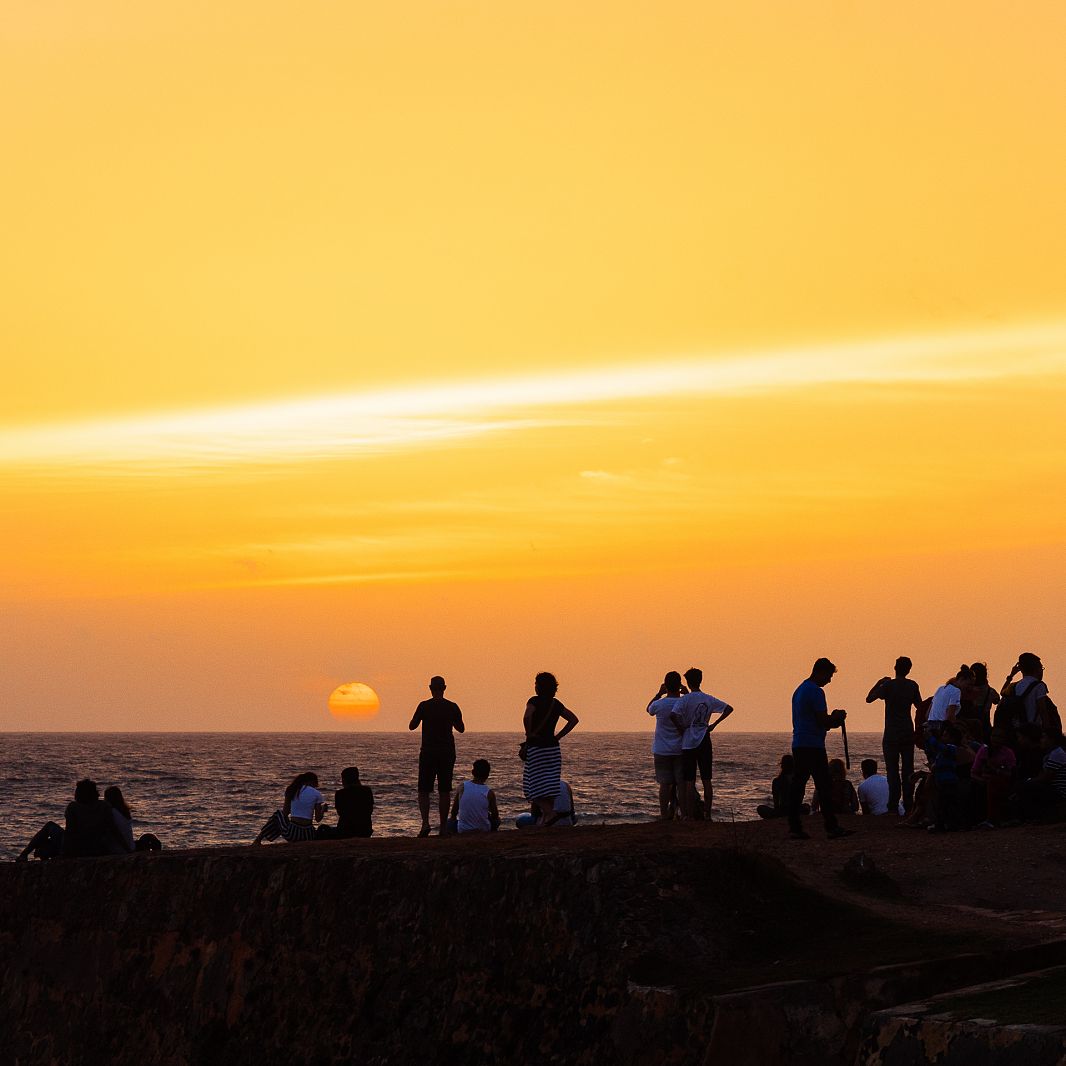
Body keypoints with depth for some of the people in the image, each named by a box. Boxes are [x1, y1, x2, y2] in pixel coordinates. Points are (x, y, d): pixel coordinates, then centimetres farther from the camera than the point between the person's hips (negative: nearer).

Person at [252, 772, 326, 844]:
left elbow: (285, 813, 7)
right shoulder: (317, 794, 1)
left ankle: (258, 840, 27)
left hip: (292, 833, 0)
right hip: (309, 835, 0)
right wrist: (323, 809, 21)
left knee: (278, 814, 31)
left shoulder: (292, 791, 5)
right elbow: (318, 819, 2)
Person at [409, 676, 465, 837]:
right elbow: (461, 729, 10)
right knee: (444, 791, 8)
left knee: (424, 791, 4)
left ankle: (425, 822, -16)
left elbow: (412, 726, 0)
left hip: (428, 752, -2)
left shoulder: (424, 706, -7)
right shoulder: (452, 707, -1)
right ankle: (443, 827, 8)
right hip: (447, 753, 2)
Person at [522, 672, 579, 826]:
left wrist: (529, 733, -12)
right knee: (549, 787, 10)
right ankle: (547, 819, 10)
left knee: (533, 788, -3)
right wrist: (559, 736, 11)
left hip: (536, 748, -6)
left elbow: (527, 717, -28)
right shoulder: (556, 704, 9)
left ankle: (549, 813, -20)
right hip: (553, 748, 6)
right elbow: (573, 719, 11)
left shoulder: (534, 701, -9)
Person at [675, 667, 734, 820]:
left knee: (689, 782, 0)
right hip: (705, 743, 3)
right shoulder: (709, 699, 4)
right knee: (707, 780, 7)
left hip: (688, 744, -3)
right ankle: (707, 814, 6)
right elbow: (729, 709, 6)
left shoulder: (685, 699, -8)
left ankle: (690, 815, -2)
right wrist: (714, 725, 8)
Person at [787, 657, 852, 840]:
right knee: (824, 787, -6)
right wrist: (838, 718, 4)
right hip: (813, 746, -9)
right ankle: (832, 827, -7)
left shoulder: (799, 690, 19)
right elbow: (823, 721, -15)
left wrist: (832, 720, 19)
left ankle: (794, 827, 3)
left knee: (797, 786, 5)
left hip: (798, 745, 9)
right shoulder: (815, 692, -12)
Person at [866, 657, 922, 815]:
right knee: (908, 769, 8)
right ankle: (908, 803, 6)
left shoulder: (888, 685, -11)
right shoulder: (912, 686, 2)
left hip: (891, 734, -4)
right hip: (908, 733, 4)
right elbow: (919, 705, 15)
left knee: (892, 769, -5)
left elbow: (869, 698, -4)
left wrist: (879, 682, 7)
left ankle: (893, 804, -11)